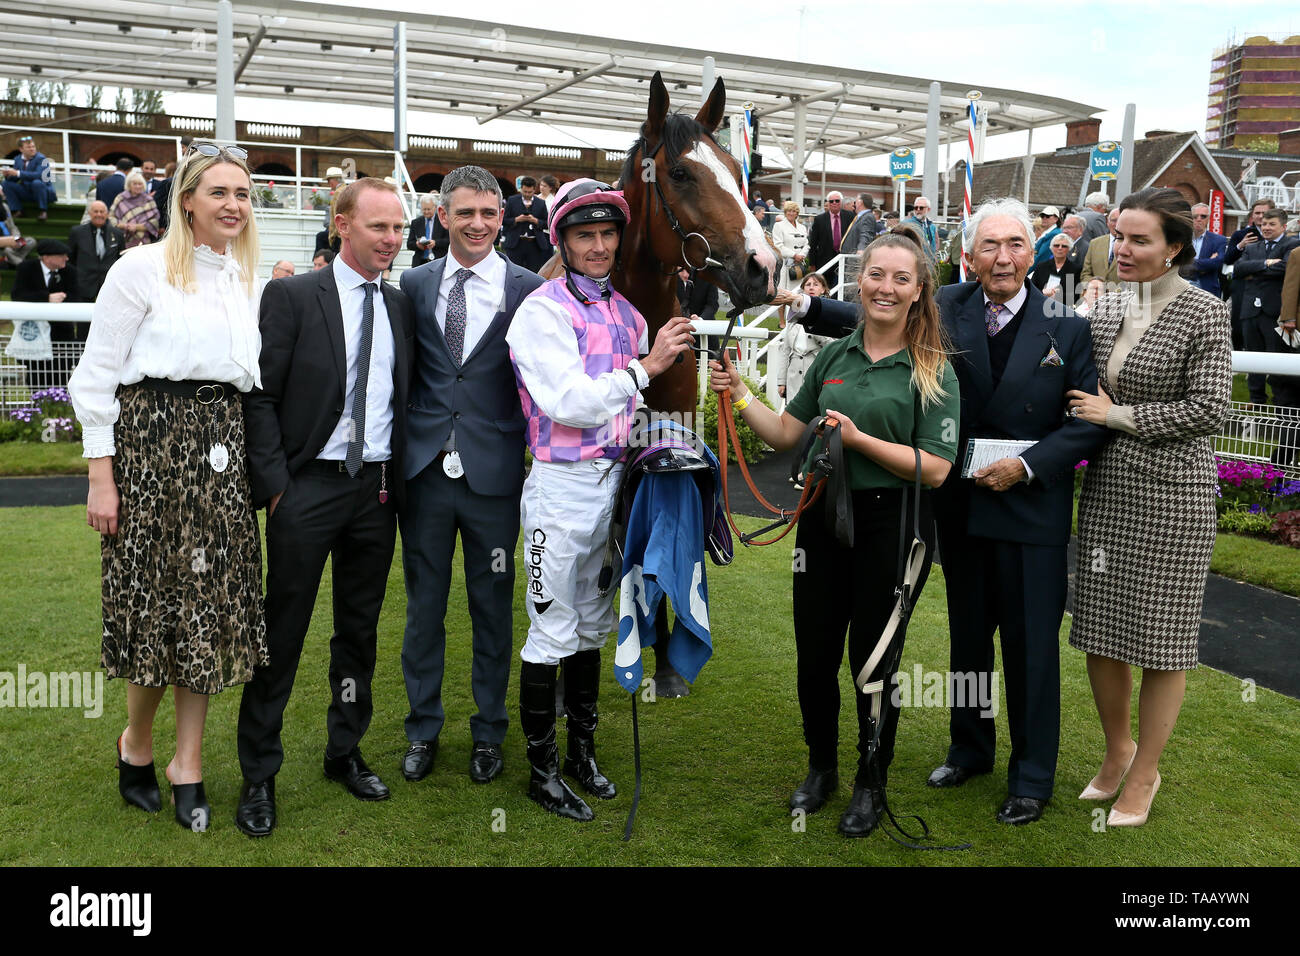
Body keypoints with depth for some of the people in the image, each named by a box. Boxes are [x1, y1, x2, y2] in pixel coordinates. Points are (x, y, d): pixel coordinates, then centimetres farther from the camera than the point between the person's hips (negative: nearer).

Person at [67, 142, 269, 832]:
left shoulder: (248, 280, 13)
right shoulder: (142, 268, -4)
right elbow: (95, 378, -5)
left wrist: (261, 463, 13)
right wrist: (100, 478, -10)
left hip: (222, 452, 5)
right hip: (150, 442, -5)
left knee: (209, 603, 5)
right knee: (155, 599, 1)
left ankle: (187, 763, 17)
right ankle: (136, 744, 27)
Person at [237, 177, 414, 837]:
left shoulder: (399, 306, 10)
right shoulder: (291, 297, -4)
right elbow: (261, 398, -7)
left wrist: (398, 482, 5)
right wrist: (274, 484, -12)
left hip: (377, 489, 5)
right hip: (308, 486, -4)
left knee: (359, 630, 14)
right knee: (282, 633, 3)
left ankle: (345, 752, 30)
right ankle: (259, 775, 17)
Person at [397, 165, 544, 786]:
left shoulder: (528, 289, -2)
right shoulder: (414, 285, 6)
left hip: (494, 475, -2)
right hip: (424, 471, 2)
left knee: (494, 608, 10)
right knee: (423, 605, 12)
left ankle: (489, 733, 28)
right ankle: (423, 729, 30)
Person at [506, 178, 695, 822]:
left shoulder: (627, 312, 12)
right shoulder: (543, 310, -9)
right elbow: (567, 401, -19)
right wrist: (645, 367, -18)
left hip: (615, 480, 7)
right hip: (562, 485, -6)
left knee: (592, 627, 16)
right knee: (553, 632, 2)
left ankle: (582, 751, 32)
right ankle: (542, 771, 17)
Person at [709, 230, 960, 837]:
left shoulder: (933, 372, -6)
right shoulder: (833, 357, 6)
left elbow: (935, 469, -13)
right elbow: (786, 435, 9)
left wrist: (858, 438, -20)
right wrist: (739, 395, -5)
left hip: (892, 527, -4)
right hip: (824, 519, 4)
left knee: (873, 658, 8)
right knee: (814, 654, 11)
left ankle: (872, 784, 31)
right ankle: (821, 769, 35)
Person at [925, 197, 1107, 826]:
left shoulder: (1067, 326, -6)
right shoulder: (947, 310, -1)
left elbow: (1090, 420, -6)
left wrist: (1026, 465, -16)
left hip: (1031, 510, -3)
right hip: (960, 507, 3)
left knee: (1031, 648, 6)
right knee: (967, 636, 18)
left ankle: (1032, 779, 24)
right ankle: (969, 750, 38)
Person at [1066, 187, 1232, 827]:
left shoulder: (1202, 312, -7)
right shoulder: (1106, 308, 9)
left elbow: (1208, 409, -12)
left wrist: (1117, 416, -13)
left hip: (1171, 492, -5)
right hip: (1107, 486, 5)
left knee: (1161, 639, 5)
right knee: (1099, 631, 11)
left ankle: (1145, 773, 22)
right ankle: (1117, 748, 33)